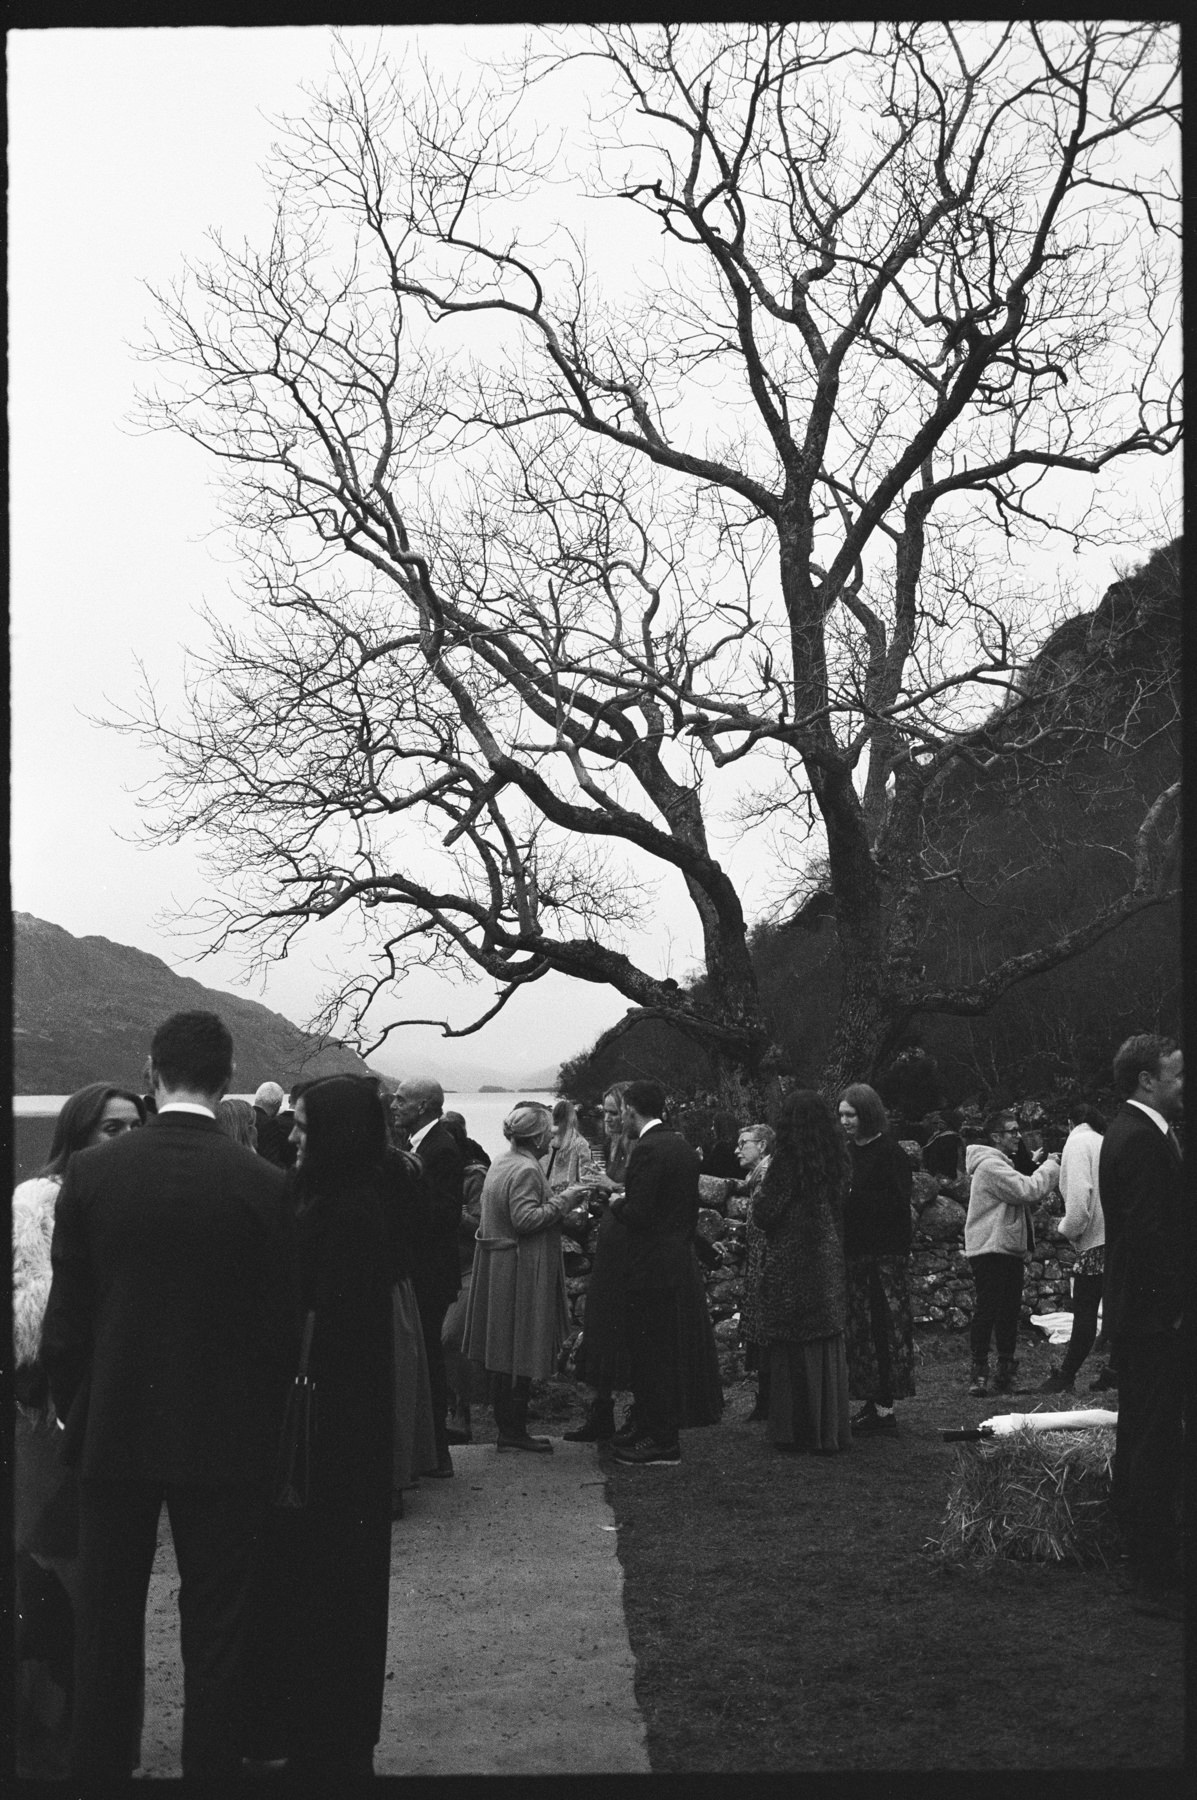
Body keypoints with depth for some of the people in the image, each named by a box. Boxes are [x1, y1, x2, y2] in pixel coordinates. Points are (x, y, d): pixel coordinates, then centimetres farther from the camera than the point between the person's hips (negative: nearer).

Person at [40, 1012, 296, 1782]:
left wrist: (71, 1409, 10)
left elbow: (66, 1313, -3)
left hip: (113, 1429, 2)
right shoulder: (263, 1183, -12)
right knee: (215, 1625, 10)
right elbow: (282, 1323, -7)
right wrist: (265, 1423, 6)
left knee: (106, 1622, 16)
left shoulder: (92, 1171, -8)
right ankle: (212, 1765, 17)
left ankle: (97, 1765, 26)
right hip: (225, 1435, -2)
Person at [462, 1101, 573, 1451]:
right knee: (520, 1353, -3)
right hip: (521, 1273, -10)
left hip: (496, 1266, 10)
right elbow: (525, 1219, -24)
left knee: (502, 1351, 13)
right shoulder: (526, 1170, -17)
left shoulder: (498, 1165, 13)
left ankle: (507, 1425, 20)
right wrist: (562, 1201, -16)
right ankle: (513, 1431, 1)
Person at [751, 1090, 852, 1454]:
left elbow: (764, 1215, -14)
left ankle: (795, 1430, 7)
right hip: (830, 1263, 6)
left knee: (793, 1350, 2)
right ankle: (831, 1429, 16)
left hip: (792, 1262, -6)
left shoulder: (786, 1160, -14)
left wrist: (760, 1188, 5)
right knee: (828, 1346, 11)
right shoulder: (837, 1159, 4)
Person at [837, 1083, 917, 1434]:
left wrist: (852, 1197, -16)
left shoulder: (889, 1151, -9)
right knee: (860, 1327, 9)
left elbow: (896, 1203, -15)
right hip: (854, 1250, 8)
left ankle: (885, 1407, -3)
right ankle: (872, 1401, 15)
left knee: (883, 1325, -6)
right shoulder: (848, 1152, 14)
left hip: (885, 1253, -8)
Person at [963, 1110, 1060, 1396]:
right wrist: (1050, 1167, -10)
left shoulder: (1001, 1164, 22)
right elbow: (1026, 1191, -22)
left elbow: (1023, 1197, 18)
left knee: (1009, 1311, 11)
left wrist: (1038, 1167, 4)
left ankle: (1005, 1374, 16)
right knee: (987, 1310, -9)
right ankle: (980, 1371, -5)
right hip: (990, 1251, -11)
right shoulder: (990, 1165, -14)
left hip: (1009, 1249, 11)